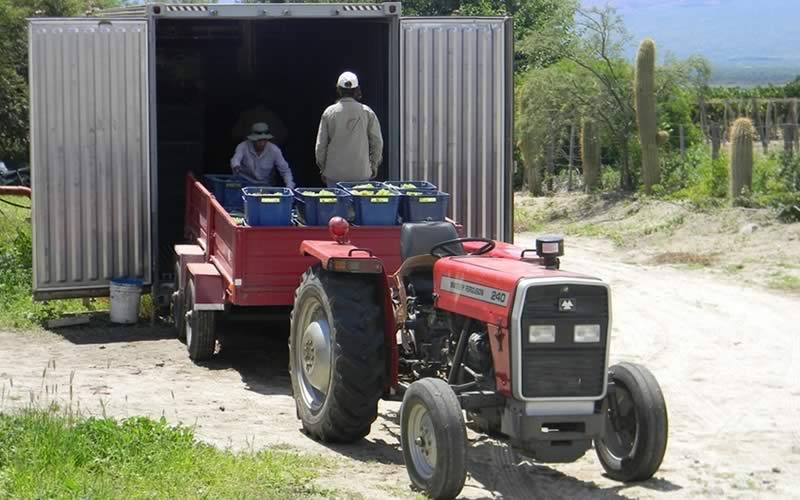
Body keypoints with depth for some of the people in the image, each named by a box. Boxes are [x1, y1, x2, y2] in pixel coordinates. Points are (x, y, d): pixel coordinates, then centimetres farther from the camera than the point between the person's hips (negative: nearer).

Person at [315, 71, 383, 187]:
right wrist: (374, 165, 15)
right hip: (361, 173, 0)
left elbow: (321, 144, 2)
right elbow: (377, 142, 2)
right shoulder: (367, 112, -2)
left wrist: (323, 169, 13)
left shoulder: (329, 112, -2)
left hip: (335, 174, 0)